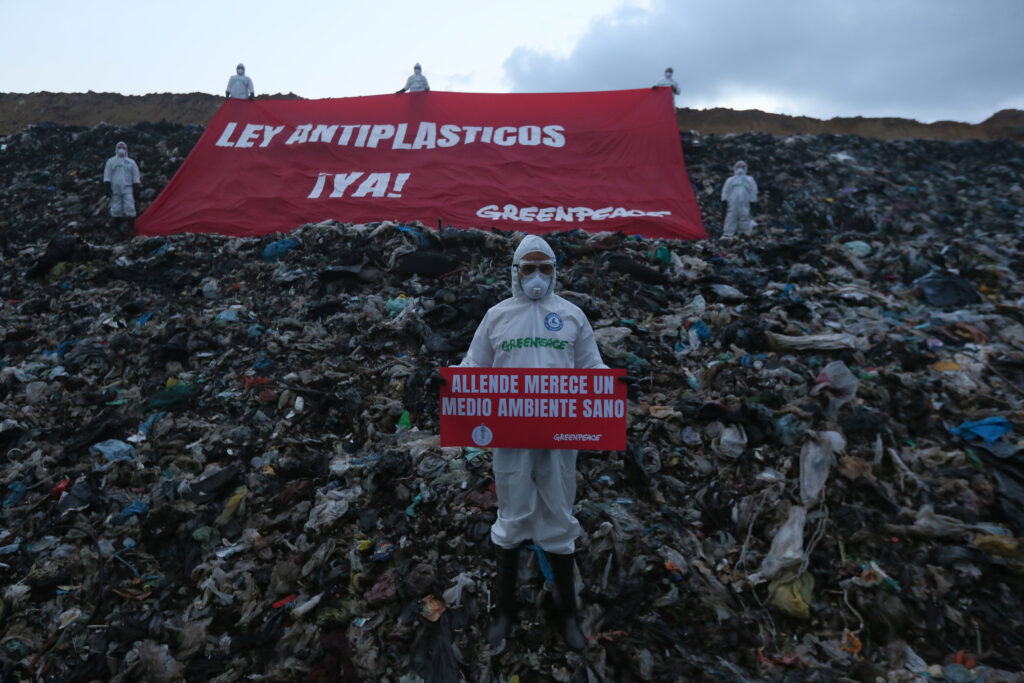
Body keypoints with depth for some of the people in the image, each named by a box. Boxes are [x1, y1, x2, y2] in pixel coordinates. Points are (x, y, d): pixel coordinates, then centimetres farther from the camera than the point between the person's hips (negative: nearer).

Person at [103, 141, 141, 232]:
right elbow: (107, 176, 7)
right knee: (116, 209, 0)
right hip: (115, 188, 0)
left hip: (127, 188, 0)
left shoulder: (131, 162, 13)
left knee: (130, 207, -13)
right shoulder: (111, 161, 11)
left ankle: (132, 226, -11)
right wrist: (108, 187, -2)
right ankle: (117, 226, 8)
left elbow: (135, 176, 13)